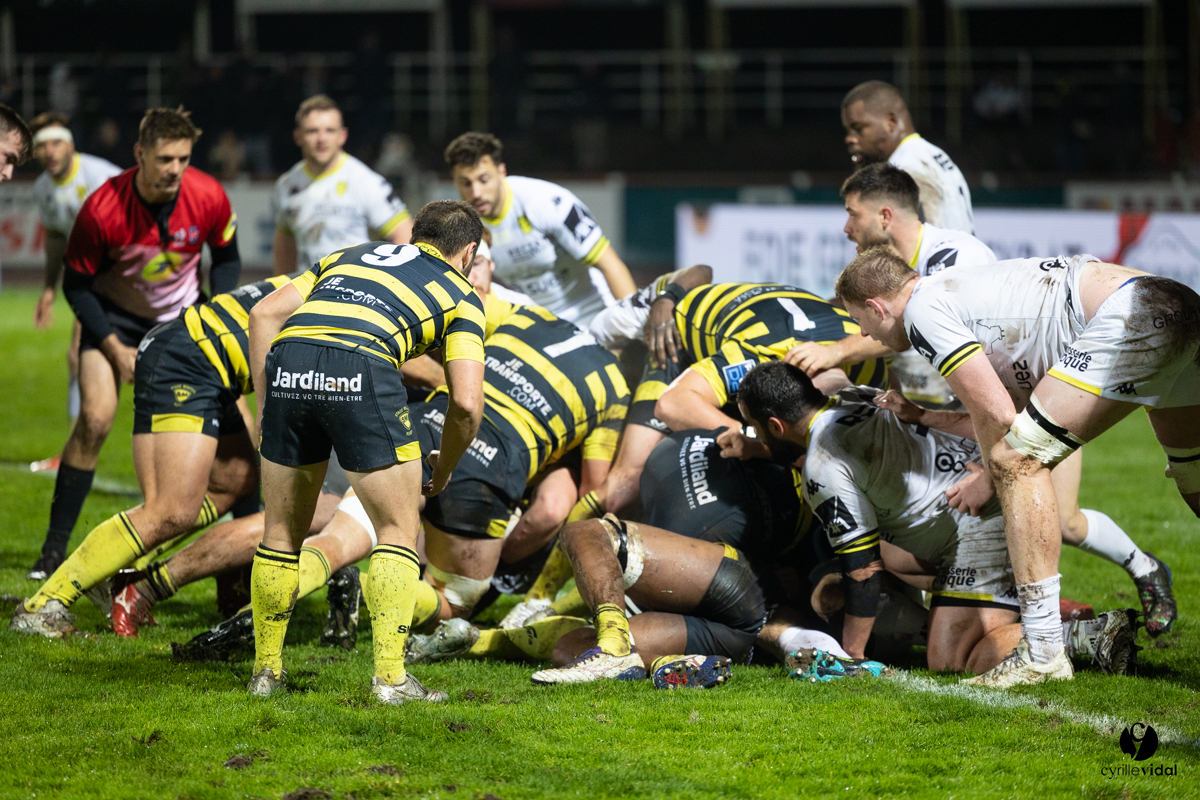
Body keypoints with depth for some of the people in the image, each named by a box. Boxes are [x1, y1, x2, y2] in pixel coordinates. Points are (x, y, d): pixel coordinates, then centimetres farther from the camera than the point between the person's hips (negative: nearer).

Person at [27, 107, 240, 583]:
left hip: (184, 313, 3)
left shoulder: (209, 198, -20)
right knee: (95, 416, -20)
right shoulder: (102, 210, -28)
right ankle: (55, 549, -11)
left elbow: (226, 258, 0)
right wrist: (116, 349, -17)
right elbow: (76, 284, -14)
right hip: (115, 316, -3)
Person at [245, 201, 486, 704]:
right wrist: (442, 473, 26)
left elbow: (265, 314, 22)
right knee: (399, 532, 11)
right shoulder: (460, 294, 23)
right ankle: (390, 676, 3)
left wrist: (266, 405, 23)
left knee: (283, 531, 20)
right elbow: (466, 402, 10)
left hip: (287, 361, 4)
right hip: (361, 369, -4)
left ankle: (266, 671, 25)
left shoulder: (351, 255, 35)